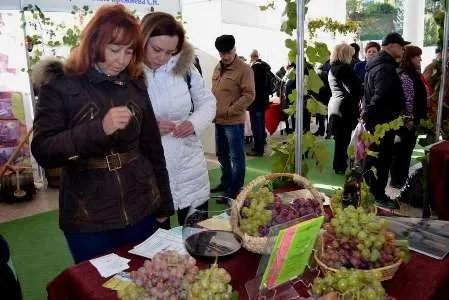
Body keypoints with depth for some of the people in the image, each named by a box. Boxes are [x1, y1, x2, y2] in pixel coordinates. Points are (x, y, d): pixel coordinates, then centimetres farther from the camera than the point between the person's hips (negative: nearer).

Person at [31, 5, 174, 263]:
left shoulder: (135, 86, 3)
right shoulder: (60, 87, -6)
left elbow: (153, 149, 8)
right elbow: (43, 152, -15)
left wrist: (163, 204, 10)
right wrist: (99, 128, -30)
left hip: (141, 211, 3)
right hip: (88, 221, -3)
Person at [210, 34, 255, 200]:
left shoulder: (244, 69, -9)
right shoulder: (217, 68, 12)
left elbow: (249, 95, -14)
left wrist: (230, 111, -17)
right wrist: (213, 111, 7)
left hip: (234, 121, -8)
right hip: (219, 120, 8)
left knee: (236, 156, 2)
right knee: (222, 154, 19)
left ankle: (235, 190, 11)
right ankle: (226, 183, 36)